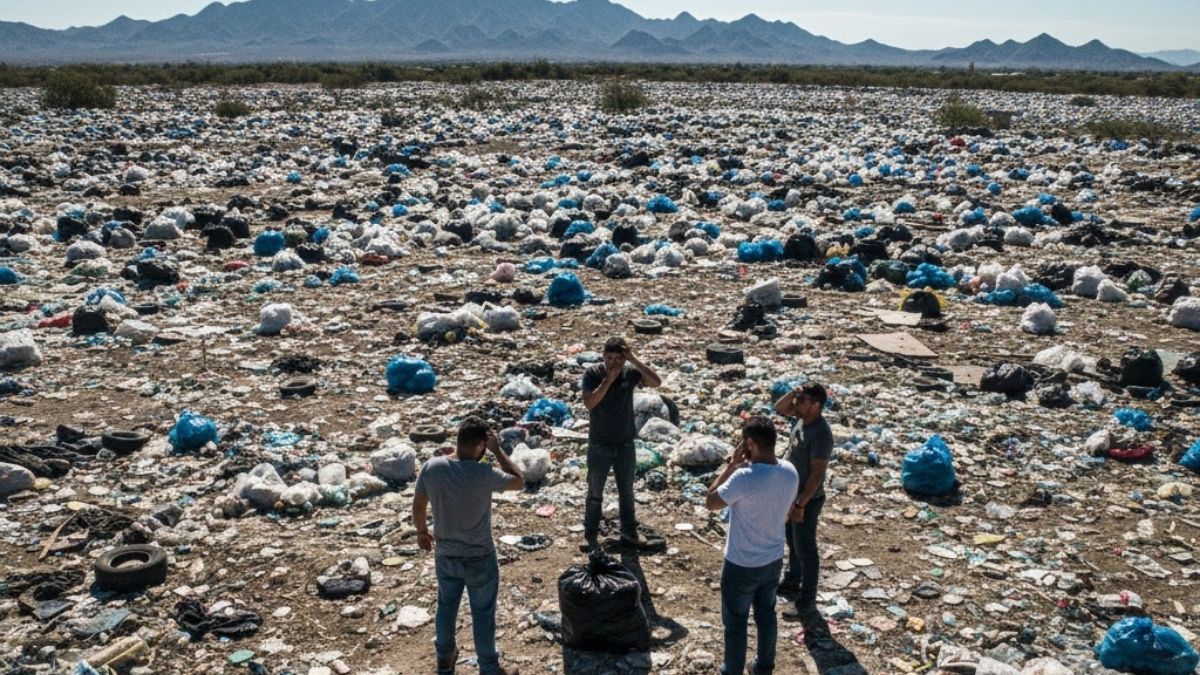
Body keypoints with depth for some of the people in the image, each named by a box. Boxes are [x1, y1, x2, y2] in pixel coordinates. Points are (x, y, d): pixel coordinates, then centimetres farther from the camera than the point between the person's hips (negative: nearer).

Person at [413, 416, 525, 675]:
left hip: (445, 555, 5)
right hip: (479, 558, -4)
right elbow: (519, 481, -10)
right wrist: (498, 451, -12)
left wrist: (422, 531, 19)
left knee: (446, 606, 25)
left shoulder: (431, 467, -14)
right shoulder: (482, 474, -27)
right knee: (483, 614, 13)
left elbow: (418, 505, 1)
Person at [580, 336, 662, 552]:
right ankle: (591, 537, 19)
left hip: (625, 445, 2)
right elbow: (589, 403, -24)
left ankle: (629, 534, 27)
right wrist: (609, 379, -29)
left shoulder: (630, 372, -8)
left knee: (627, 492, 14)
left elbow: (656, 382, -22)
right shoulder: (592, 374, -13)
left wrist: (633, 359, -27)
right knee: (595, 494, 8)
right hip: (599, 446, -2)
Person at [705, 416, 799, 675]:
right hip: (774, 559, 6)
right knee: (766, 614, 25)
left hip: (742, 565, -6)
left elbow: (711, 502, -16)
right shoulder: (790, 472, -9)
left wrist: (733, 464, -16)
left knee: (735, 622, 14)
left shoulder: (745, 477, -31)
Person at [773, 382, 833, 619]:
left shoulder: (821, 434, -29)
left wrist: (801, 505, -23)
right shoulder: (803, 417, -4)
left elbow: (817, 473, -27)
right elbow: (779, 409, 13)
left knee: (805, 550, 6)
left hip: (807, 499, -9)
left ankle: (807, 600, 21)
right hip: (792, 493, 9)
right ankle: (792, 583, 44)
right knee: (792, 543, 25)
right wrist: (792, 394, -8)